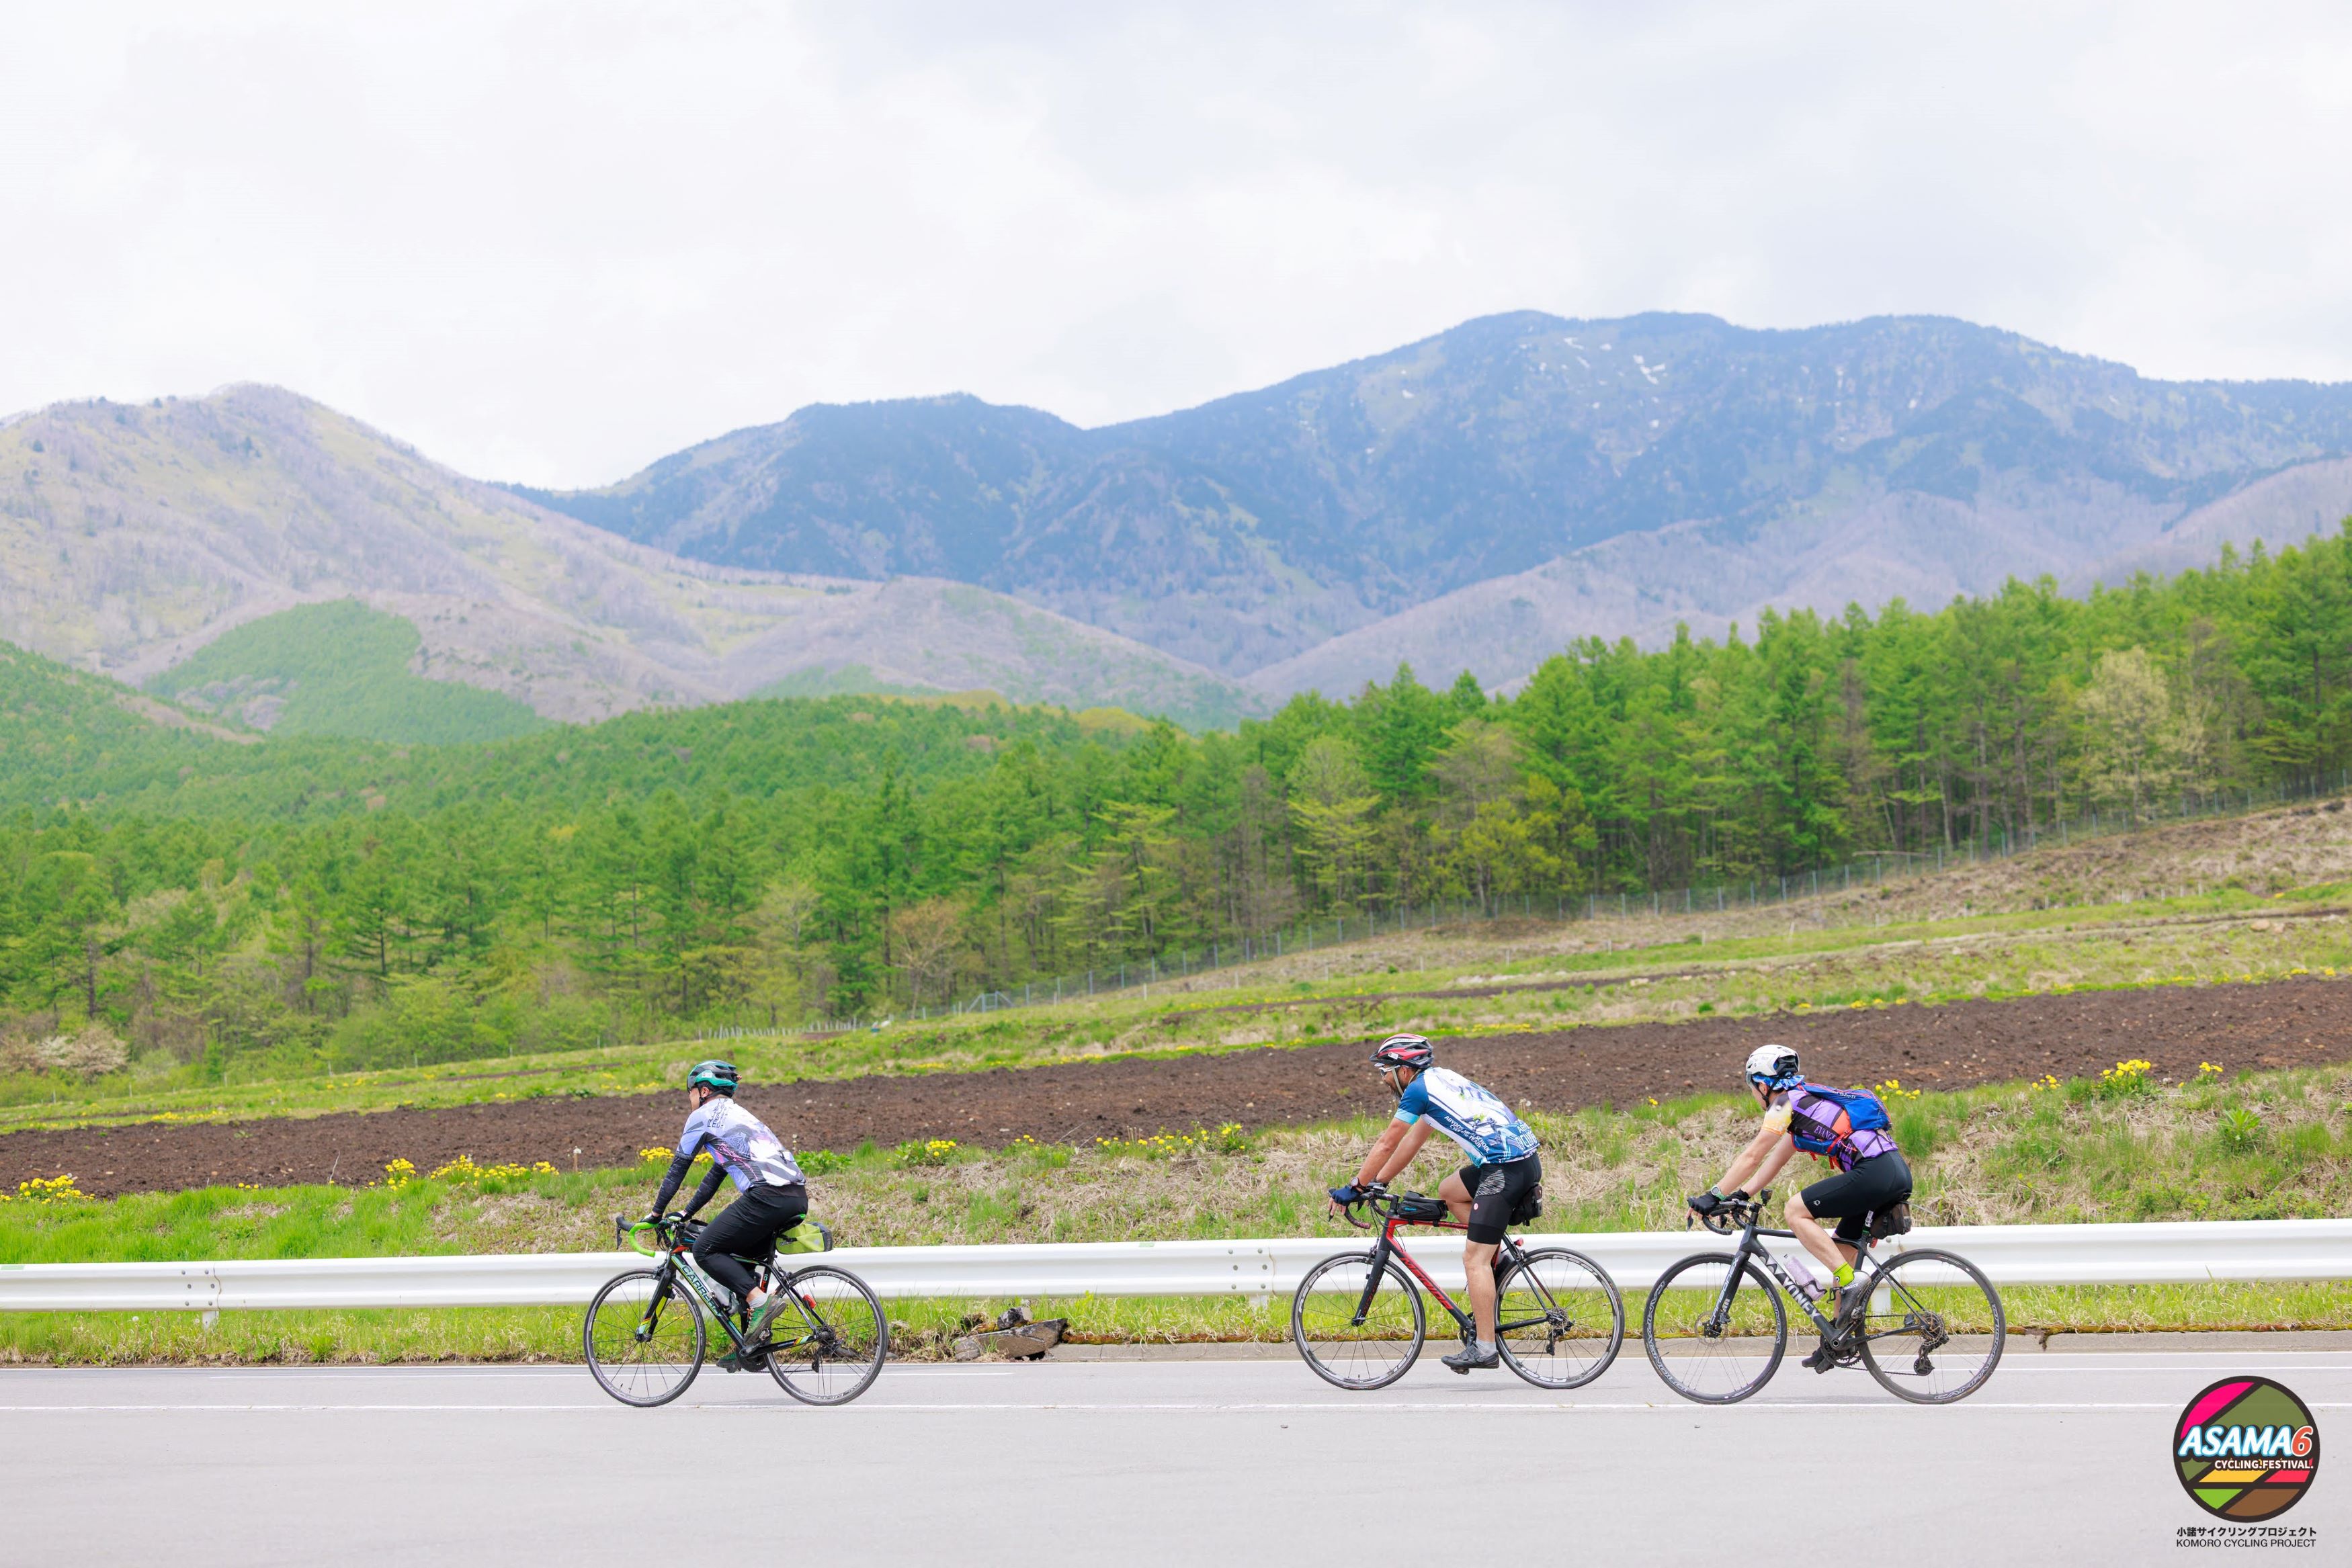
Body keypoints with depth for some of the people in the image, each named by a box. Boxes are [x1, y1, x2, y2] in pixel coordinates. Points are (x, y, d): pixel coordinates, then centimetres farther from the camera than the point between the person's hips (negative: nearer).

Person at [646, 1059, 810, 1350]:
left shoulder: (704, 1115, 8)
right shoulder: (736, 1115, 33)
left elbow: (678, 1167, 12)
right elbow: (716, 1175, 39)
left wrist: (656, 1213, 21)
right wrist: (687, 1214, 42)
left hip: (767, 1195, -9)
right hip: (798, 1196, 9)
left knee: (705, 1249, 1)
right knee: (742, 1256, 23)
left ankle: (760, 1301, -15)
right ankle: (754, 1343, 16)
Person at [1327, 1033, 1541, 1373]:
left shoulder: (1418, 1089, -3)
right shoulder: (1440, 1079, 23)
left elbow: (1386, 1144, -1)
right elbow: (1412, 1141, 29)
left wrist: (1356, 1187, 8)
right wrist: (1379, 1182, 30)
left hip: (1505, 1167, -9)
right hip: (1526, 1156, 9)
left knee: (1474, 1259, -7)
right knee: (1450, 1192, 26)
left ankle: (1484, 1348, -10)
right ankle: (1496, 1268, 20)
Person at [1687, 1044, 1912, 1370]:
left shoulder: (1786, 1102, -1)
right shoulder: (1804, 1101, 27)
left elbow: (1751, 1157, -1)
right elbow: (1774, 1162, 30)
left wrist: (1712, 1196, 5)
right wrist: (1738, 1195, 26)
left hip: (1874, 1172, -10)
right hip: (1897, 1172, 10)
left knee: (1797, 1210, -6)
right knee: (1843, 1249, 17)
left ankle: (1851, 1284, -11)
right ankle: (1837, 1339, 21)